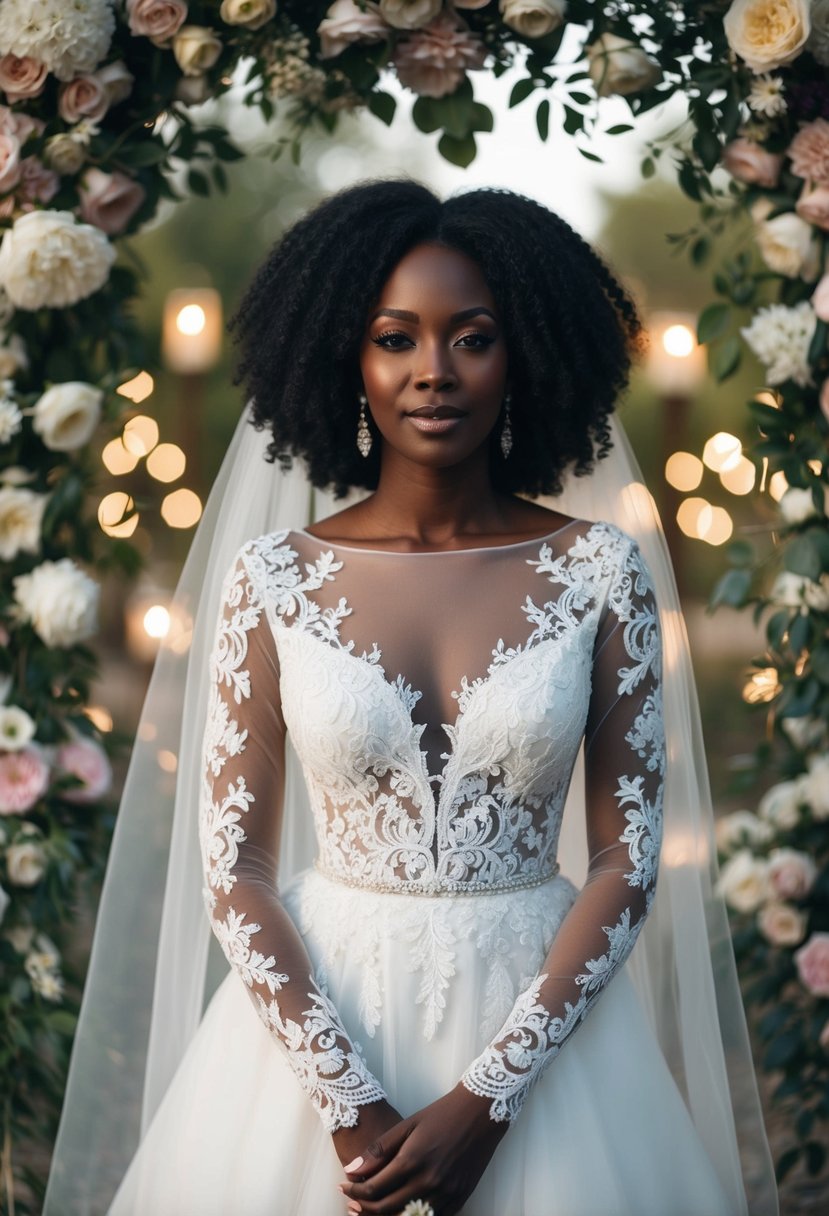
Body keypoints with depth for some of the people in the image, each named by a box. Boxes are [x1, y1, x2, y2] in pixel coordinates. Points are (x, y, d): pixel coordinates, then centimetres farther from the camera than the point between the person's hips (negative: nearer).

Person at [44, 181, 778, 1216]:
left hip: (538, 1021, 0)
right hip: (316, 1014, 0)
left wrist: (485, 1100, -14)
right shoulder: (272, 577, -4)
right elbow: (232, 865, -4)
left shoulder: (600, 570, -5)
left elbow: (629, 858, -5)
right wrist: (350, 1107, -14)